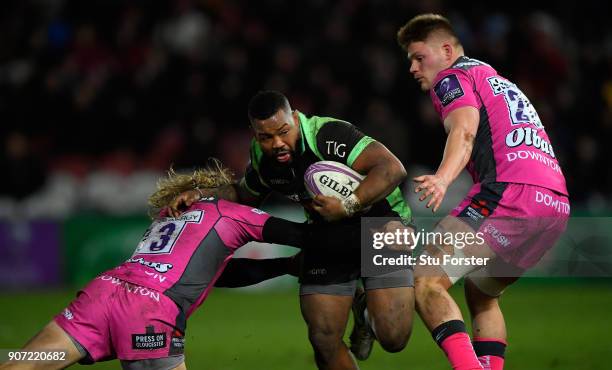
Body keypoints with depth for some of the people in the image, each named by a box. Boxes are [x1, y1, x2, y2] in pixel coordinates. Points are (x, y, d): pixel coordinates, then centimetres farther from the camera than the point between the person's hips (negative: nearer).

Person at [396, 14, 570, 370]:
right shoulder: (502, 83, 34)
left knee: (426, 282, -13)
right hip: (557, 202, 9)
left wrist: (443, 178, -30)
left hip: (509, 191, -9)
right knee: (481, 294, 24)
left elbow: (465, 129, -13)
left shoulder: (452, 77, 7)